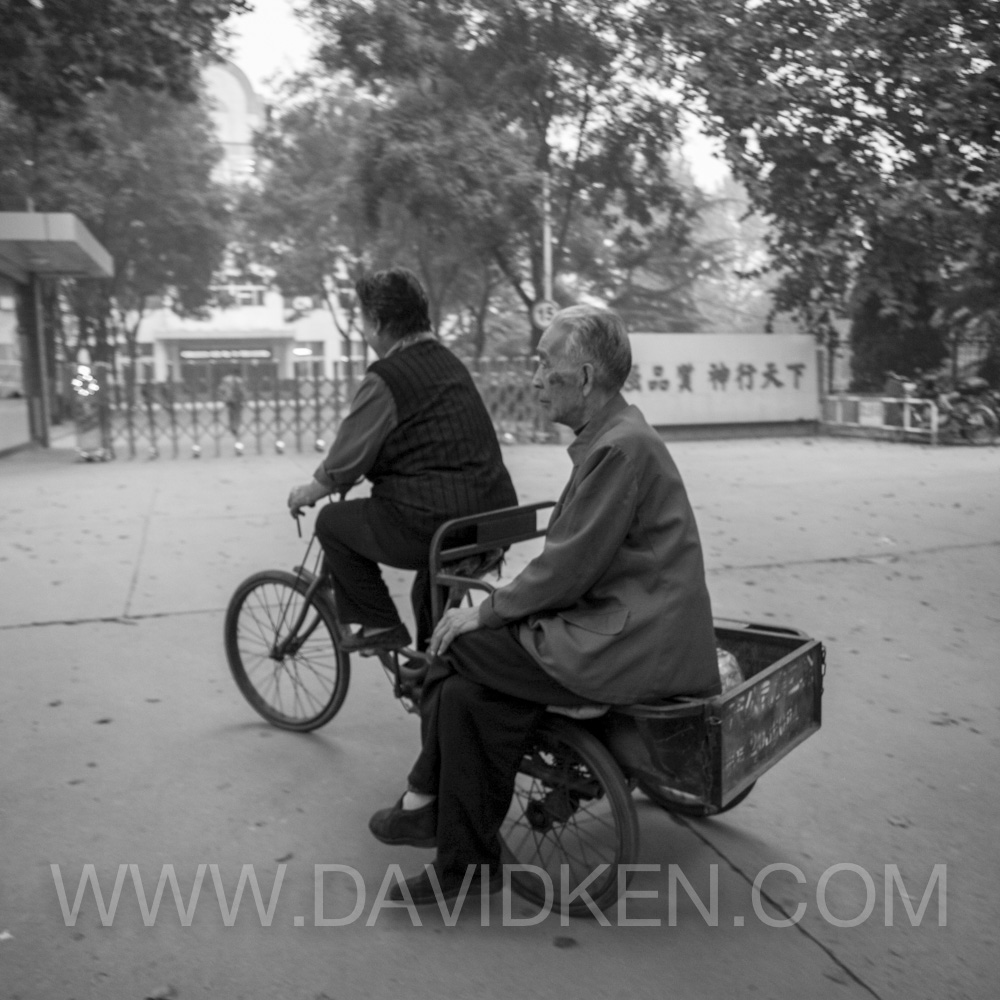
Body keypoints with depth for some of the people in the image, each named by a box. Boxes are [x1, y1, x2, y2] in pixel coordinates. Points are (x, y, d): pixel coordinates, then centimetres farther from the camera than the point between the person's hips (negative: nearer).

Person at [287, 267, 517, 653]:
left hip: (433, 527, -8)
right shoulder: (449, 362, 15)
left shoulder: (385, 379, -11)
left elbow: (346, 462, -8)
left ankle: (379, 624, 13)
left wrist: (309, 491, 14)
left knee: (332, 522, 11)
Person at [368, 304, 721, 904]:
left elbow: (570, 567, -19)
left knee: (460, 649, -8)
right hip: (625, 628, 9)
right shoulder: (613, 437, 13)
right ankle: (462, 864, 13)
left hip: (629, 647, -9)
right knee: (467, 692, 1)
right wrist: (496, 607, 7)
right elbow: (572, 557, 15)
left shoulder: (622, 446, -18)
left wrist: (485, 614, -8)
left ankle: (427, 799, 14)